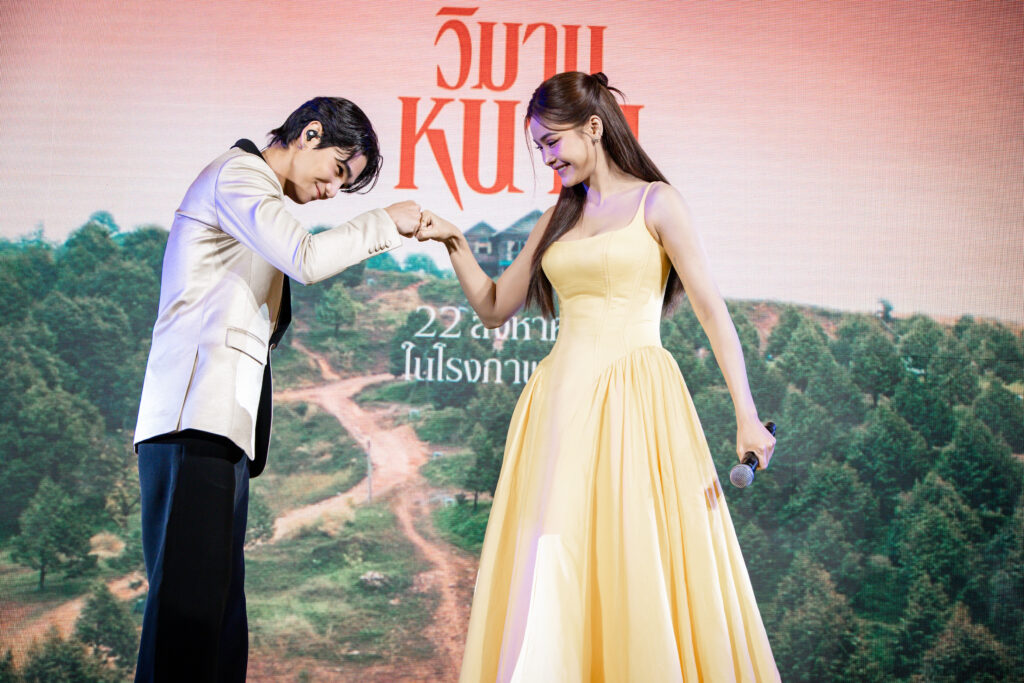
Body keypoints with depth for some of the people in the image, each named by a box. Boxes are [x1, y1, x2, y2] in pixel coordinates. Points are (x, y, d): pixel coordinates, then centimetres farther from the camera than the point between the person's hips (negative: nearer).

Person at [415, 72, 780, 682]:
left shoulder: (655, 202, 1)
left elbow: (712, 310, -6)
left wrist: (747, 415, -14)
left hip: (634, 404, -5)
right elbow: (494, 307, 22)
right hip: (561, 403, 5)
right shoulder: (559, 217, 17)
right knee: (546, 580, 2)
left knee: (638, 572, -4)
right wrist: (456, 244, 6)